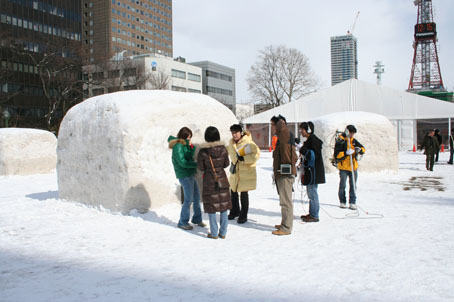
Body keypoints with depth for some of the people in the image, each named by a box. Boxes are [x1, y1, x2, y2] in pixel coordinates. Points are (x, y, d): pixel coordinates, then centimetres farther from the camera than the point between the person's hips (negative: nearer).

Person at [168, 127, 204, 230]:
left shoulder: (184, 145, 12)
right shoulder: (178, 146, -15)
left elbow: (190, 157, 8)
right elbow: (182, 162, -20)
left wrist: (191, 147, -7)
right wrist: (196, 164, -16)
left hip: (190, 174, 9)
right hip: (184, 176, -9)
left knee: (196, 197, 14)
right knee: (188, 199, -3)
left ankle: (197, 219, 28)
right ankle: (183, 222, 11)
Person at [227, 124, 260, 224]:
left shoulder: (248, 143, -17)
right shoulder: (231, 142, 4)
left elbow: (257, 154, -21)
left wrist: (244, 159, -28)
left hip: (246, 172, -7)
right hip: (235, 172, 7)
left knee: (244, 194, 1)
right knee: (233, 192, 17)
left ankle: (243, 216, 15)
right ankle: (234, 211, 37)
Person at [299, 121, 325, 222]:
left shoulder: (313, 140, -14)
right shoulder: (309, 140, 16)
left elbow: (313, 155, -23)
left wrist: (302, 149, -20)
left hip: (314, 171, -10)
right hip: (309, 170, 10)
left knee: (312, 193, -7)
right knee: (311, 193, 15)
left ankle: (314, 216, -2)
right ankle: (312, 213, 23)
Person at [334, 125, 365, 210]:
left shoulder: (354, 141, 10)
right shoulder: (340, 141, -5)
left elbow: (363, 149, 10)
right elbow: (337, 154, -12)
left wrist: (359, 150, -12)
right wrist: (346, 153, -24)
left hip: (353, 166, 4)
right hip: (343, 167, -4)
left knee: (353, 185, 4)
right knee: (343, 185, 3)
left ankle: (352, 203, 9)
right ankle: (342, 202, 16)